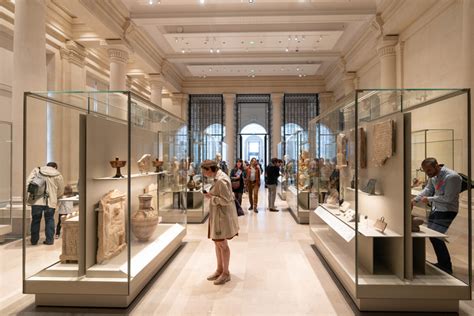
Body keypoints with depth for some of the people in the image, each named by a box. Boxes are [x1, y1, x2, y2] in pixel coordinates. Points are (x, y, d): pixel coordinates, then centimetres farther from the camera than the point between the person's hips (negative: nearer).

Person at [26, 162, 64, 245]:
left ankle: (34, 240, 20)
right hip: (50, 201, -1)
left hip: (36, 200, 1)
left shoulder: (36, 170, 11)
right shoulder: (58, 175, 8)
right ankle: (49, 240, 12)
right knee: (49, 220, 11)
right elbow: (61, 191, 14)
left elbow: (28, 182, -1)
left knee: (35, 220, 13)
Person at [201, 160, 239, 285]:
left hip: (222, 215, -10)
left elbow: (226, 200, -24)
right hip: (217, 214, 10)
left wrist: (211, 197, -17)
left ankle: (226, 273, 19)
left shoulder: (221, 180, -22)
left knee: (222, 243, 3)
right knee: (217, 242, 17)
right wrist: (211, 195, 6)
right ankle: (219, 269, 32)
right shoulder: (218, 177, 9)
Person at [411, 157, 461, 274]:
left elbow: (448, 198, -22)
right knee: (431, 236, 13)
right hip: (435, 209, 8)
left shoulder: (452, 177, -23)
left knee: (436, 237, -12)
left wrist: (429, 199, -13)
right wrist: (415, 199, 2)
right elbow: (428, 189, 13)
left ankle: (447, 268, 4)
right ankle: (442, 263, 31)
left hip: (447, 211, -8)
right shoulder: (433, 176, 2)